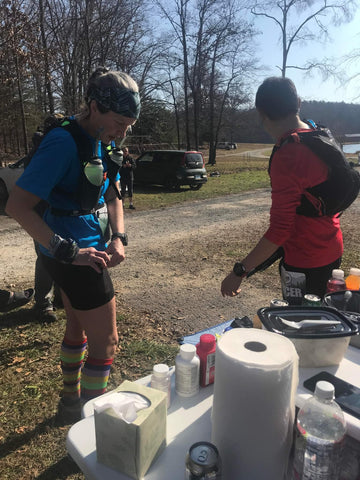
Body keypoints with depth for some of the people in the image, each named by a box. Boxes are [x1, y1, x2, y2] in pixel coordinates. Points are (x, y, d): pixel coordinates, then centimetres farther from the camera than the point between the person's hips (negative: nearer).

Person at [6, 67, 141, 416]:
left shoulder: (102, 142, 5)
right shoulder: (64, 142, -21)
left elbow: (112, 195, 10)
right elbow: (17, 206, -24)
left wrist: (118, 238, -6)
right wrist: (68, 251, -27)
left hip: (86, 248, 9)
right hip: (74, 251, -9)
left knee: (78, 328, 24)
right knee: (105, 342, 3)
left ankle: (71, 399, 46)